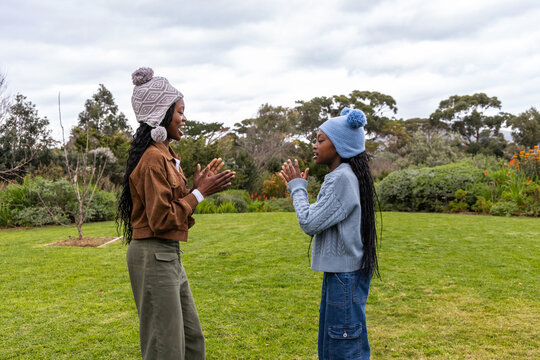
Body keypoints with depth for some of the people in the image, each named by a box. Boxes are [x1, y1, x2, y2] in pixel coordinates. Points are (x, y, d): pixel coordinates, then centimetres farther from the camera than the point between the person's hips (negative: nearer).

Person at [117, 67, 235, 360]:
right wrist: (200, 193, -14)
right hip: (154, 255, -10)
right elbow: (161, 219, -20)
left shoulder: (165, 155, 13)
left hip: (169, 256, 10)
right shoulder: (153, 159, -17)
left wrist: (197, 186, 5)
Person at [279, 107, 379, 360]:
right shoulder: (340, 176, 12)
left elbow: (310, 223, -20)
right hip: (338, 272, 10)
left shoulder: (342, 178, -19)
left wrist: (298, 187, -7)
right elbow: (321, 220, 14)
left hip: (345, 276, -10)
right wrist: (296, 188, 10)